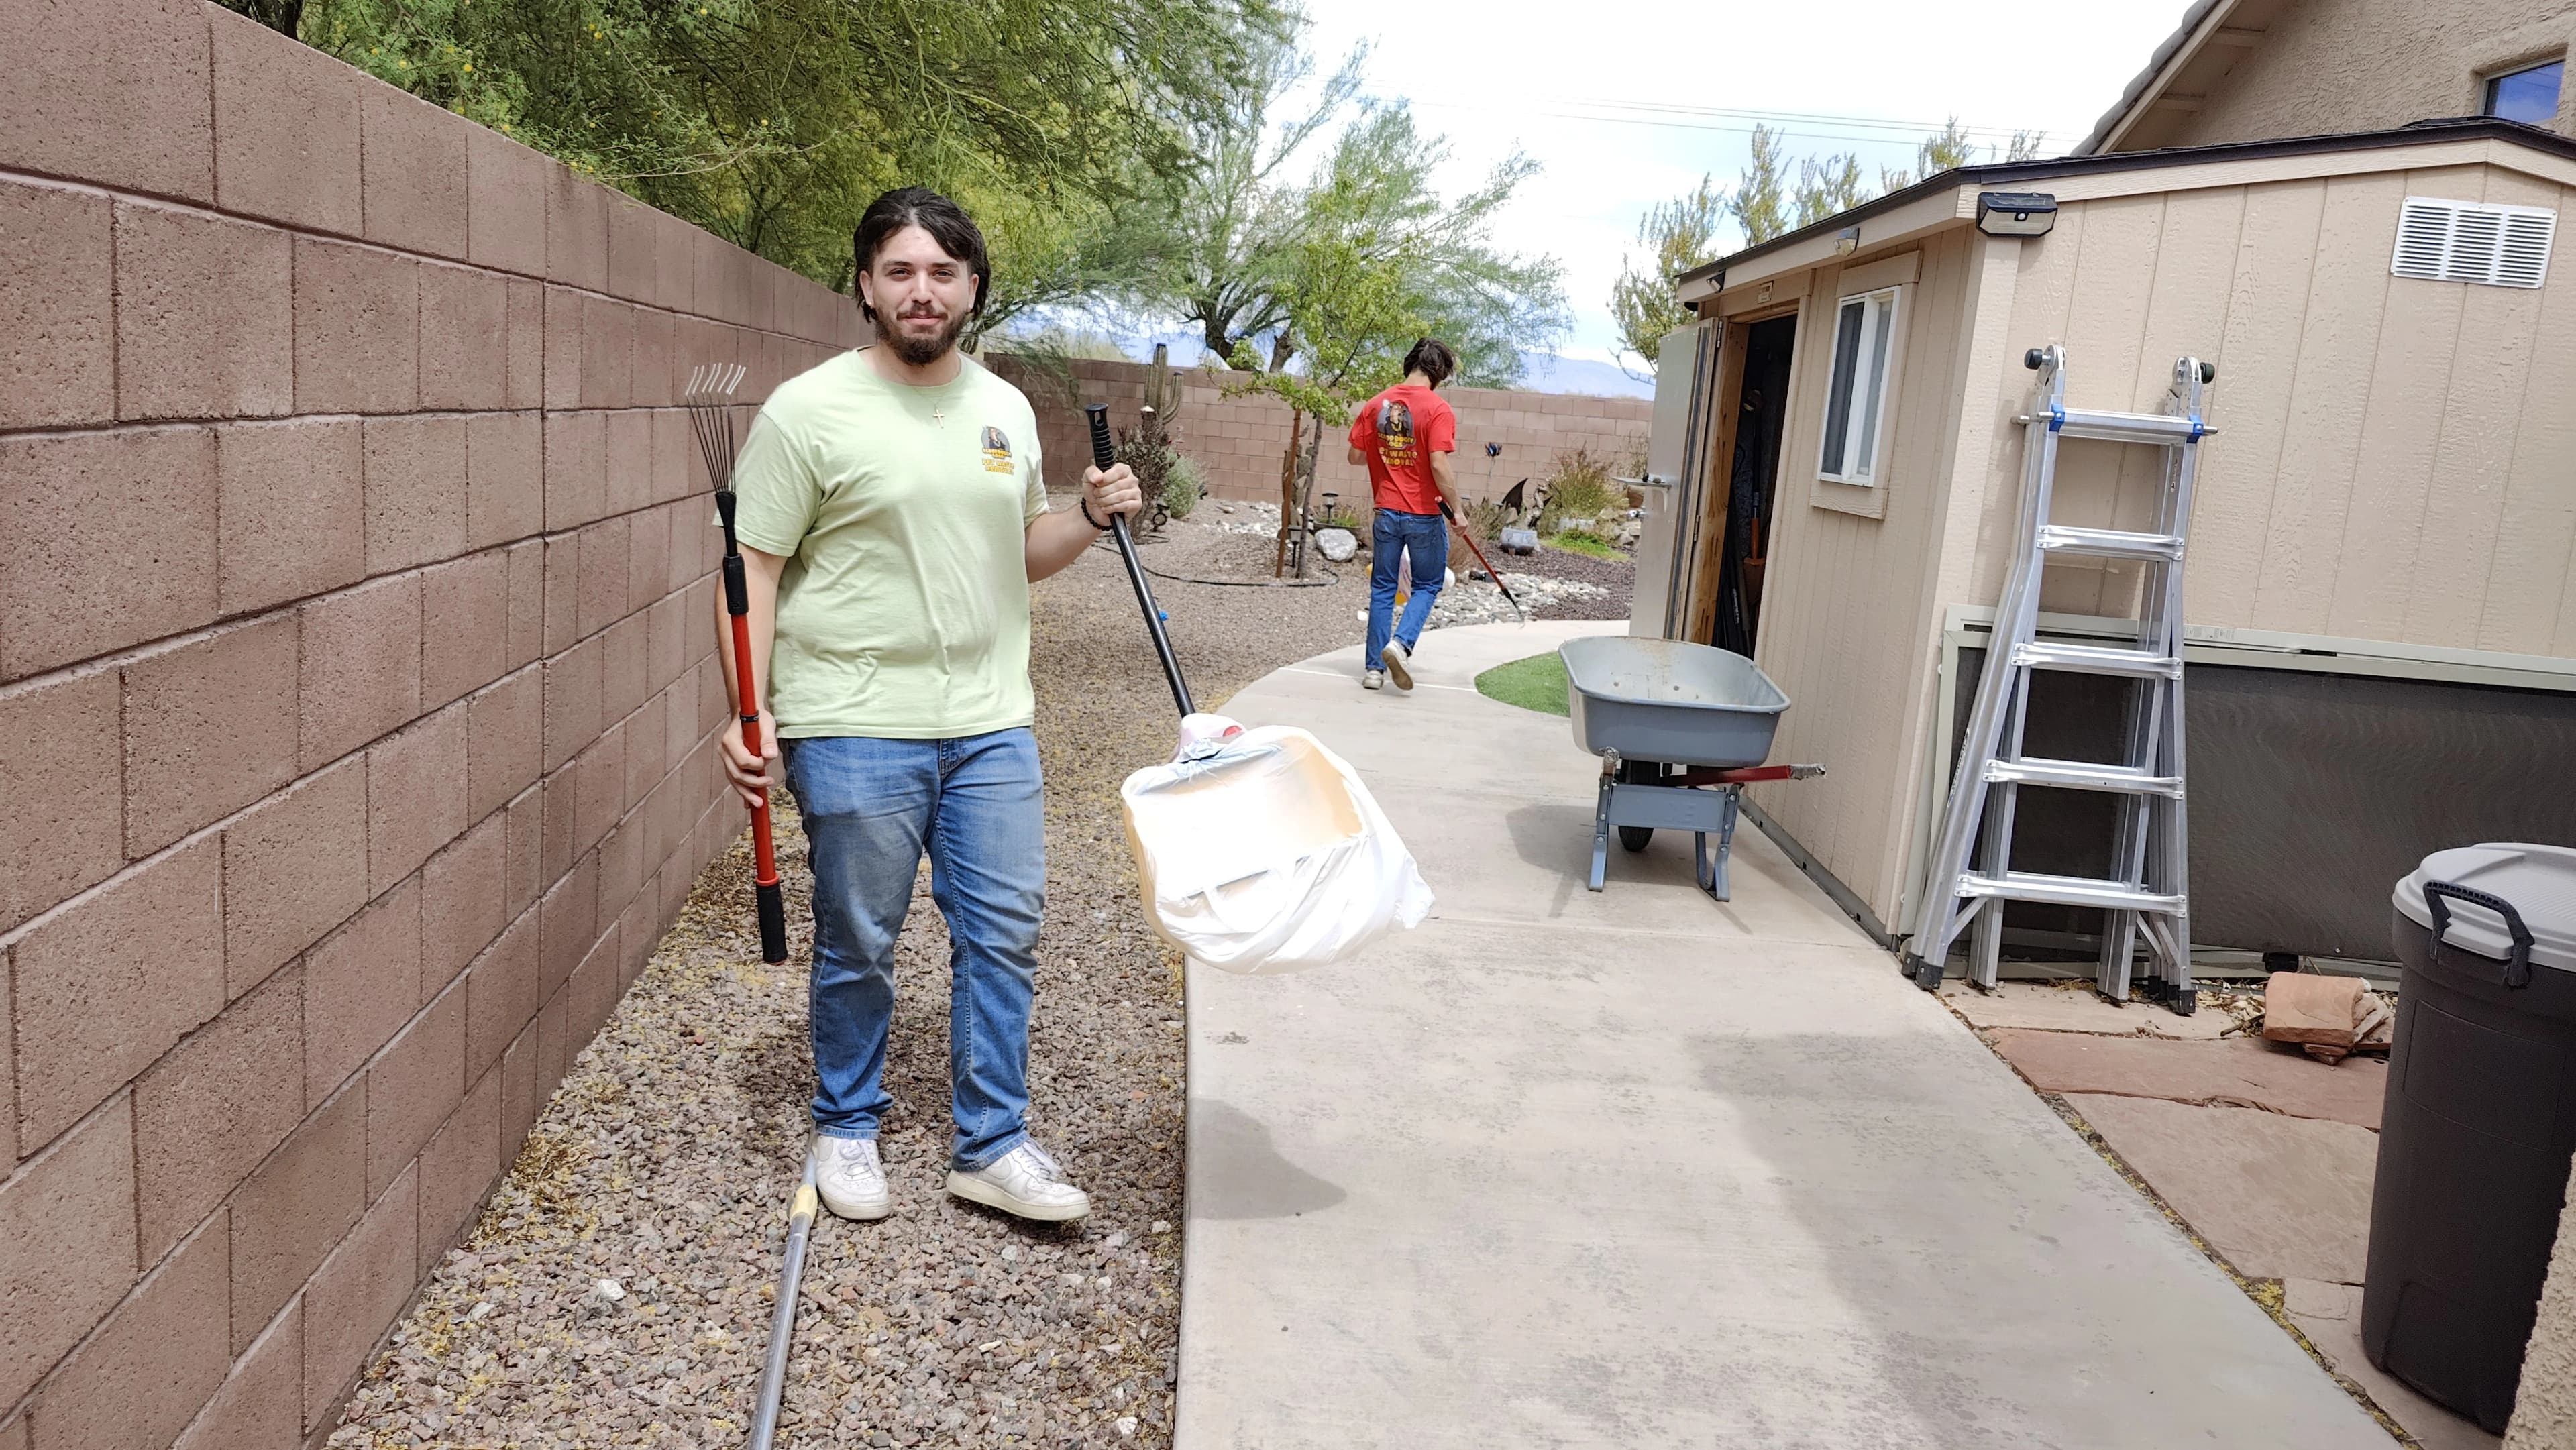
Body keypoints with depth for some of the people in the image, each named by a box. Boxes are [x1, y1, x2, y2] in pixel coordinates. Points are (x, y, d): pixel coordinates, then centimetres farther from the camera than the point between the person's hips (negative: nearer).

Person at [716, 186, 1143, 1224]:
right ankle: (846, 1129, 29)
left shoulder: (1005, 408, 10)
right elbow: (754, 568, -8)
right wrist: (748, 712, -17)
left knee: (1003, 933, 7)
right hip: (855, 730, -5)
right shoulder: (809, 410, -7)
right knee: (858, 946, 8)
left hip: (992, 726, 5)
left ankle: (991, 1144, 21)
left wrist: (1091, 519, 1)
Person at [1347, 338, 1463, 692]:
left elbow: (1355, 456, 6)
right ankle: (1400, 643, -7)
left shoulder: (1376, 404, 1)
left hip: (1386, 513, 4)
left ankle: (1374, 667, 13)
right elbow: (1439, 467, -20)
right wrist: (1457, 510, -10)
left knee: (1382, 589, 13)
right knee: (1427, 585, 14)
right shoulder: (1437, 409, -13)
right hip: (1424, 516, -4)